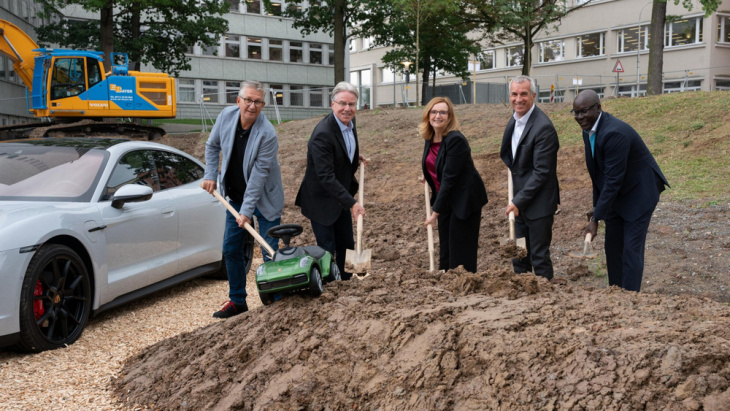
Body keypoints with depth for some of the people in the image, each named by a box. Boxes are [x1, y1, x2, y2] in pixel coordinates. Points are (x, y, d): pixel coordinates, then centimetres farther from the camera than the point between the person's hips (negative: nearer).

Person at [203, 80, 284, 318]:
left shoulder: (267, 134, -25)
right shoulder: (226, 116, -9)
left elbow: (258, 175, -25)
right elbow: (212, 146, 9)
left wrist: (247, 210, -25)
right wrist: (210, 175, -1)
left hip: (264, 200, -6)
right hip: (235, 197, 6)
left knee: (270, 254, -4)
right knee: (231, 250, 10)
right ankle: (237, 301, 25)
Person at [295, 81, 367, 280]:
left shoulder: (349, 122, -2)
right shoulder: (323, 134, -29)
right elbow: (326, 177, -32)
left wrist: (355, 156, 7)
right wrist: (351, 203, -34)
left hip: (341, 196, 8)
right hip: (321, 200, -8)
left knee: (346, 245, 18)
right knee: (327, 249, 0)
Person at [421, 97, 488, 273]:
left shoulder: (456, 140, -22)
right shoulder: (430, 138, 3)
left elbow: (449, 178, -24)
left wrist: (435, 212, -23)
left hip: (464, 200, -8)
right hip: (444, 200, 8)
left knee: (461, 255, -2)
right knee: (445, 252, 14)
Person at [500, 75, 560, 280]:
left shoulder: (543, 127, -20)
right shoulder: (514, 121, 8)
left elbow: (541, 172, -20)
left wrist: (519, 201, -18)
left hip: (538, 203, -8)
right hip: (520, 201, 8)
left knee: (539, 256, 1)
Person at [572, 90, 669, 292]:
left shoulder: (614, 133, -29)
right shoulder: (589, 131, -1)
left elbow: (613, 180, -29)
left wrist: (596, 218, -25)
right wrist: (597, 206, 13)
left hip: (638, 193, -9)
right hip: (616, 194, 9)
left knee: (631, 249, -8)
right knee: (612, 247, 11)